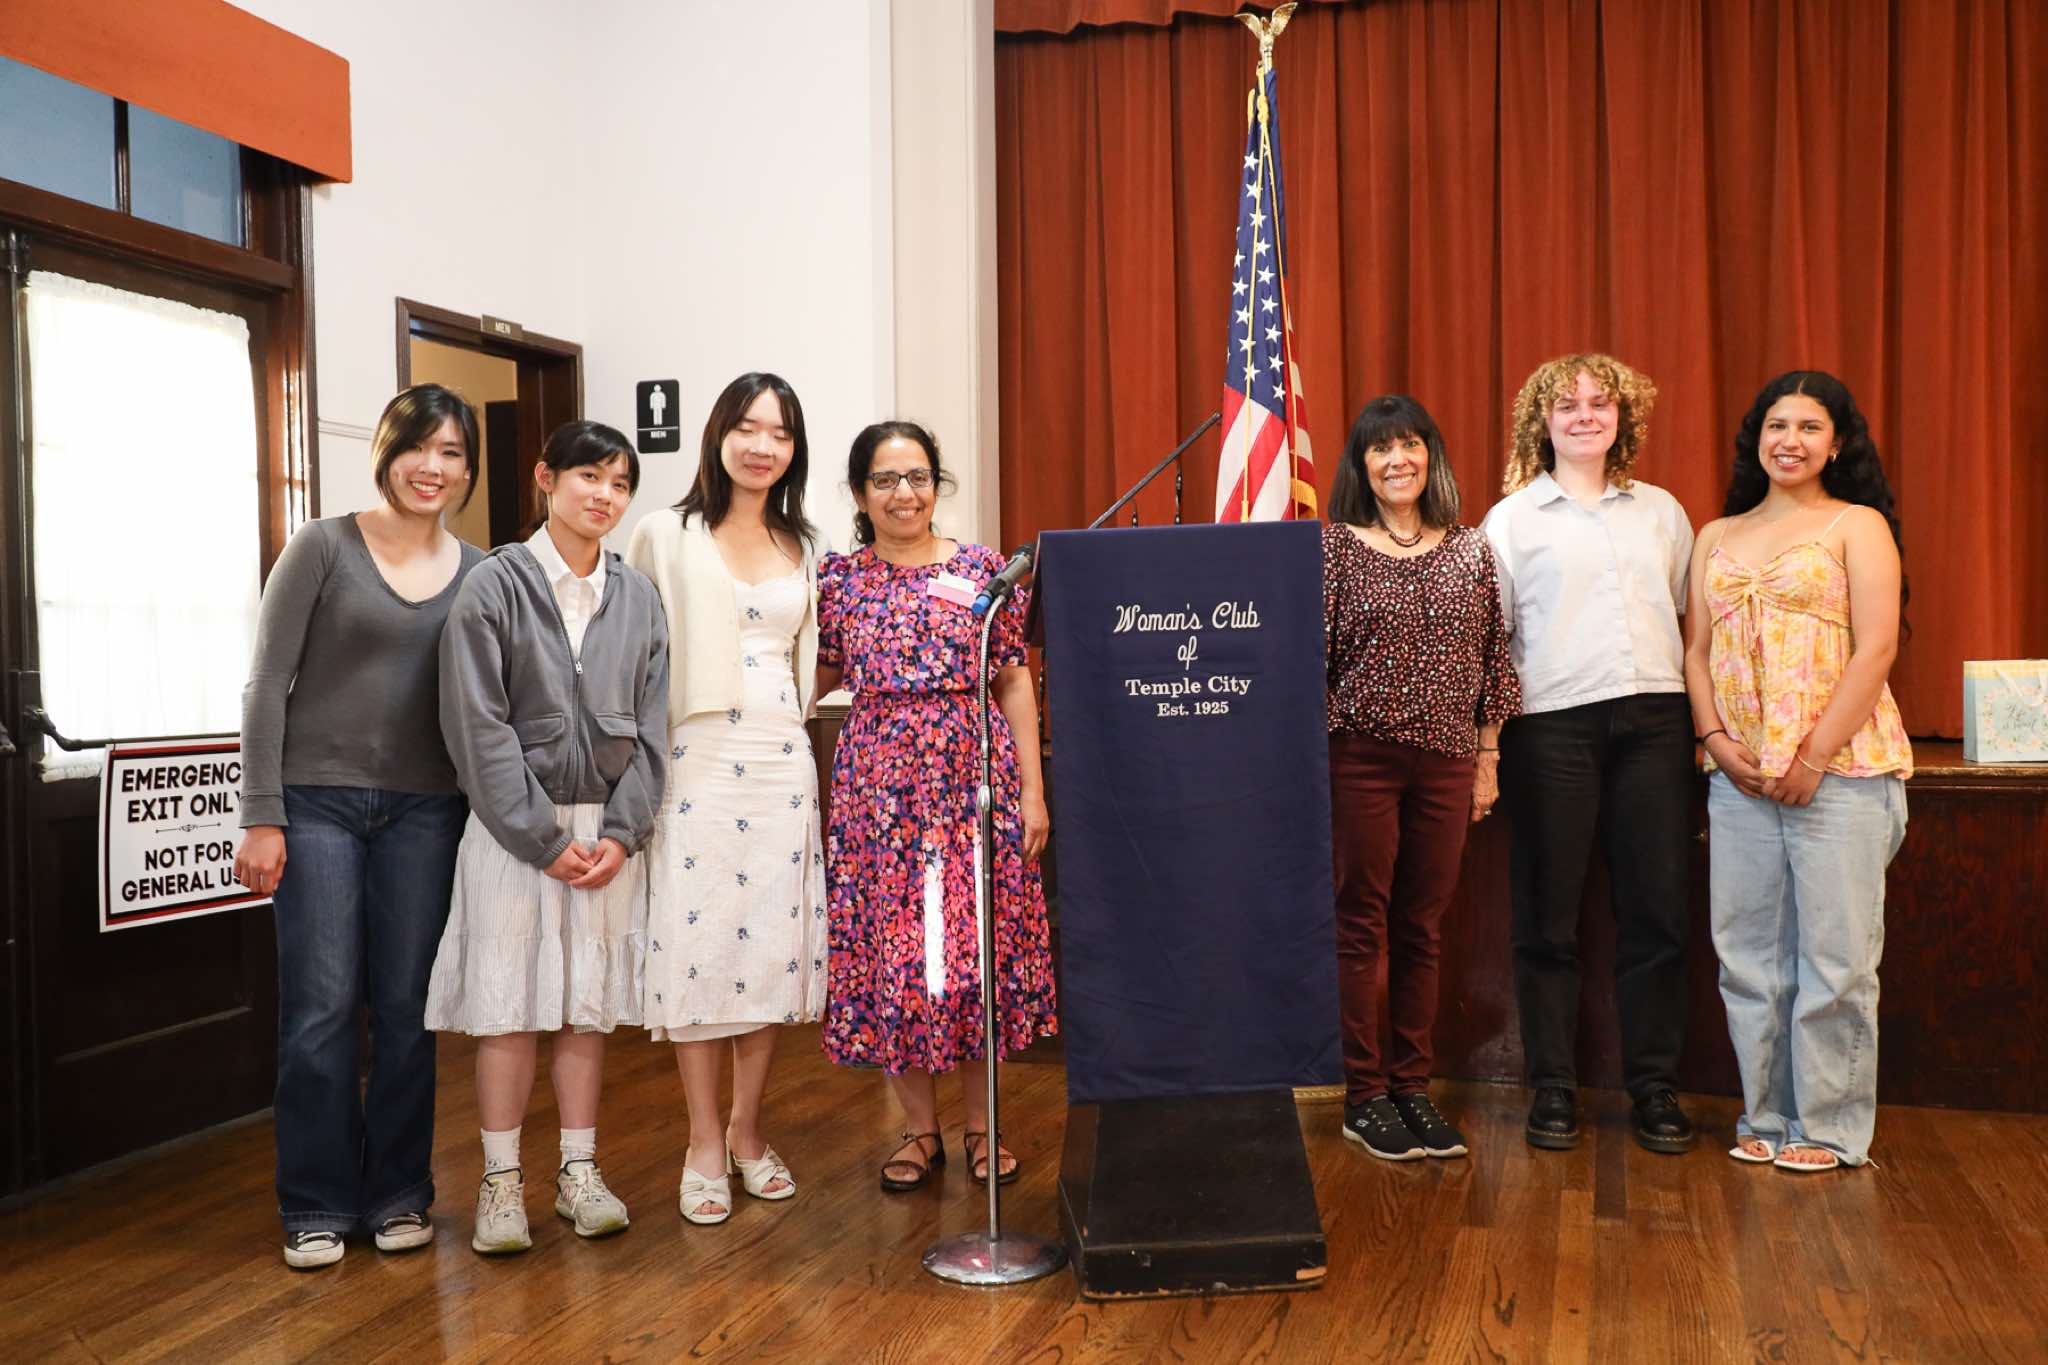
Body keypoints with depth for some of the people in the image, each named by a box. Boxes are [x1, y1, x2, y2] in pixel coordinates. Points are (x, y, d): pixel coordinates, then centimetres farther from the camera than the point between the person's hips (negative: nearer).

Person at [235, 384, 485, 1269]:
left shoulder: (478, 574, 6)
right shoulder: (323, 548, -2)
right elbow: (267, 684, -4)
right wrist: (262, 817, -9)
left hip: (424, 811, 3)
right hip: (319, 799, -2)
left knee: (407, 1009, 6)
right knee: (322, 1008, -1)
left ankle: (397, 1194, 21)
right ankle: (317, 1205, 14)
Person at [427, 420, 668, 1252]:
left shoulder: (638, 597, 7)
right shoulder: (496, 584, -5)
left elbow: (650, 724, 6)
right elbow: (478, 726, -10)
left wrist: (622, 832, -5)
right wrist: (543, 838, -13)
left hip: (609, 829, 3)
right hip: (514, 827, -3)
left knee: (589, 1003, 9)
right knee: (509, 1003, 1)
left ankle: (579, 1171, 20)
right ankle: (501, 1182, 13)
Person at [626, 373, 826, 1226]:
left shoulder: (802, 549, 14)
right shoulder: (666, 535, 1)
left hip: (782, 765, 4)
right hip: (698, 762, -4)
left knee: (772, 946, 6)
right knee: (698, 946, -1)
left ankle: (746, 1131, 22)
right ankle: (705, 1145, 12)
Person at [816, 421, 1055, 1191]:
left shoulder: (983, 569, 3)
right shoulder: (837, 579, 6)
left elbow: (1014, 681, 2)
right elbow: (817, 675, 12)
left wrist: (1032, 788, -3)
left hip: (975, 779, -1)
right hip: (879, 783, 1)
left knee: (978, 948, 3)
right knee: (889, 952, 3)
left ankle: (982, 1123, 20)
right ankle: (919, 1127, 19)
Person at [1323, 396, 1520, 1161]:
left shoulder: (1471, 551, 8)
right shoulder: (1335, 547, 0)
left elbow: (1494, 661, 11)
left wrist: (1488, 760, 8)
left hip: (1446, 761, 3)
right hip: (1362, 755, -3)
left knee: (1422, 927, 9)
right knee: (1362, 923, 2)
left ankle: (1412, 1086, 20)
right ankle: (1364, 1095, 11)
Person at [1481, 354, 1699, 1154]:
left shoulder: (1661, 511, 16)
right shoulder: (1511, 520, 6)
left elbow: (1690, 615, 20)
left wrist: (1702, 716, 12)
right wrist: (1488, 737, -4)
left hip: (1654, 720, 3)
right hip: (1553, 723, -3)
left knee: (1656, 908, 3)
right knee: (1548, 915, 1)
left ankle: (1655, 1087, 15)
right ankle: (1553, 1088, 11)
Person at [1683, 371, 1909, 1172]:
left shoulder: (1858, 526, 2)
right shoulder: (1717, 537, 15)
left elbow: (1875, 650, -7)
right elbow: (1695, 651, 12)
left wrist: (1814, 759, -13)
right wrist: (1716, 739, -3)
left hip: (1839, 769, -4)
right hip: (1738, 775, 4)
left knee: (1835, 954, 0)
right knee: (1747, 953, 8)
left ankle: (1829, 1126, 12)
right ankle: (1766, 1115, 20)